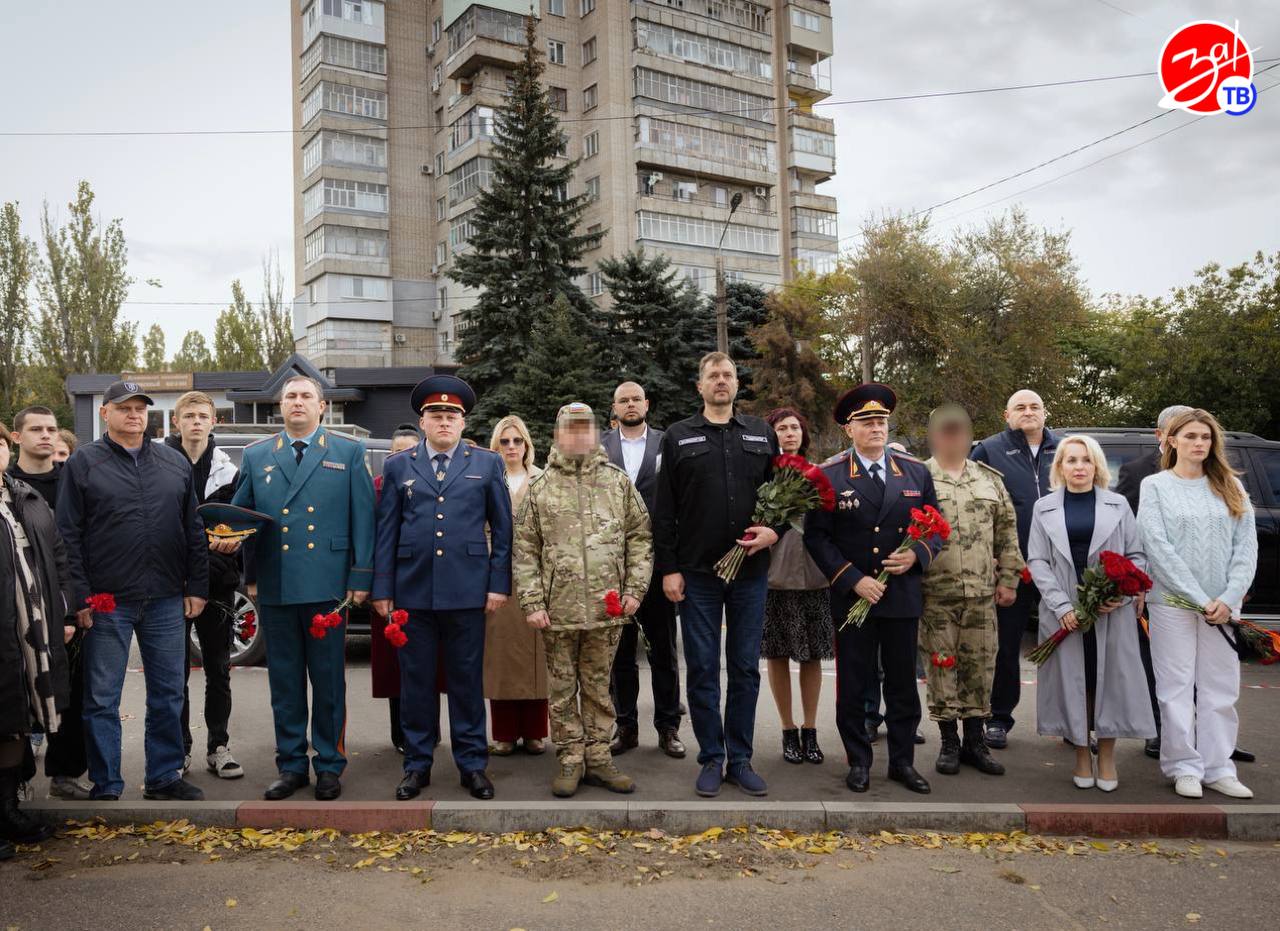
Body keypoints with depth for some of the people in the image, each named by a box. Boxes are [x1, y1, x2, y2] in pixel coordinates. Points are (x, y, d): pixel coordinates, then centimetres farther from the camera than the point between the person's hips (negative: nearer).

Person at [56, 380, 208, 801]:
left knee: (168, 694, 10)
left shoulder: (175, 463, 10)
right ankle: (106, 787, 18)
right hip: (107, 602, -3)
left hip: (167, 600, 3)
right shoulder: (83, 463, 1)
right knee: (102, 699, 5)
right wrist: (80, 596, -9)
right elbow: (68, 535, -2)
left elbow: (194, 529, 11)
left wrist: (196, 586, 5)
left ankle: (164, 777, 23)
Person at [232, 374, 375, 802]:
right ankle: (291, 765, 22)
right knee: (284, 681, 10)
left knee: (329, 681, 5)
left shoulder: (348, 453, 5)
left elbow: (363, 518, 1)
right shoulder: (255, 456, 12)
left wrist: (360, 578, -5)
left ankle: (329, 766, 17)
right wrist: (249, 574, 2)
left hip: (326, 584, -2)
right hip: (273, 586, 3)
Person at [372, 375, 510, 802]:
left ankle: (472, 763, 19)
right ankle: (417, 763, 22)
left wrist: (499, 584, -1)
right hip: (412, 590, 1)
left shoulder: (487, 464, 7)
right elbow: (386, 532, 7)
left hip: (466, 590, -1)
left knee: (467, 680, 7)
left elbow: (502, 528, 6)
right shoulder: (398, 466, 9)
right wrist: (382, 589, 3)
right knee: (416, 680, 8)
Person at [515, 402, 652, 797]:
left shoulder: (619, 482, 7)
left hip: (606, 607, 1)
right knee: (562, 688, 8)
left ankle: (597, 757, 21)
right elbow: (525, 549, 2)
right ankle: (570, 759, 20)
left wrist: (634, 588, -1)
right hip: (558, 609, 0)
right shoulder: (540, 487, 4)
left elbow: (640, 537, 7)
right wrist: (532, 601, -6)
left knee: (598, 686, 11)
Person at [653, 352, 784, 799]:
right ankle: (712, 759, 17)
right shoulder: (678, 438, 3)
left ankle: (740, 758, 19)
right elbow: (664, 510, 1)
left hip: (751, 571, 2)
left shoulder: (762, 434, 9)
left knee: (746, 668, 8)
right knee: (702, 669, 4)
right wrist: (668, 568, -4)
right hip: (697, 573, -2)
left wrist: (775, 531, -7)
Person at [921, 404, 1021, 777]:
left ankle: (975, 740, 20)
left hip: (982, 593, 3)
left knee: (981, 666, 7)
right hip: (935, 593, -3)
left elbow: (1007, 533, 13)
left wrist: (1008, 579, 7)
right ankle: (949, 742, 17)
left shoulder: (990, 480, 11)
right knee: (941, 666, 4)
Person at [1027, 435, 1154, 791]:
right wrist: (1062, 605, -10)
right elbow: (1037, 561, 2)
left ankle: (1106, 758, 14)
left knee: (1110, 679, 2)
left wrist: (1122, 594, -10)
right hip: (1063, 611, 0)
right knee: (1072, 680, 2)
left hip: (1112, 611, 0)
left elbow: (1136, 555, 7)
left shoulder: (1118, 505, 8)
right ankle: (1082, 756, 14)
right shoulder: (1044, 508, 7)